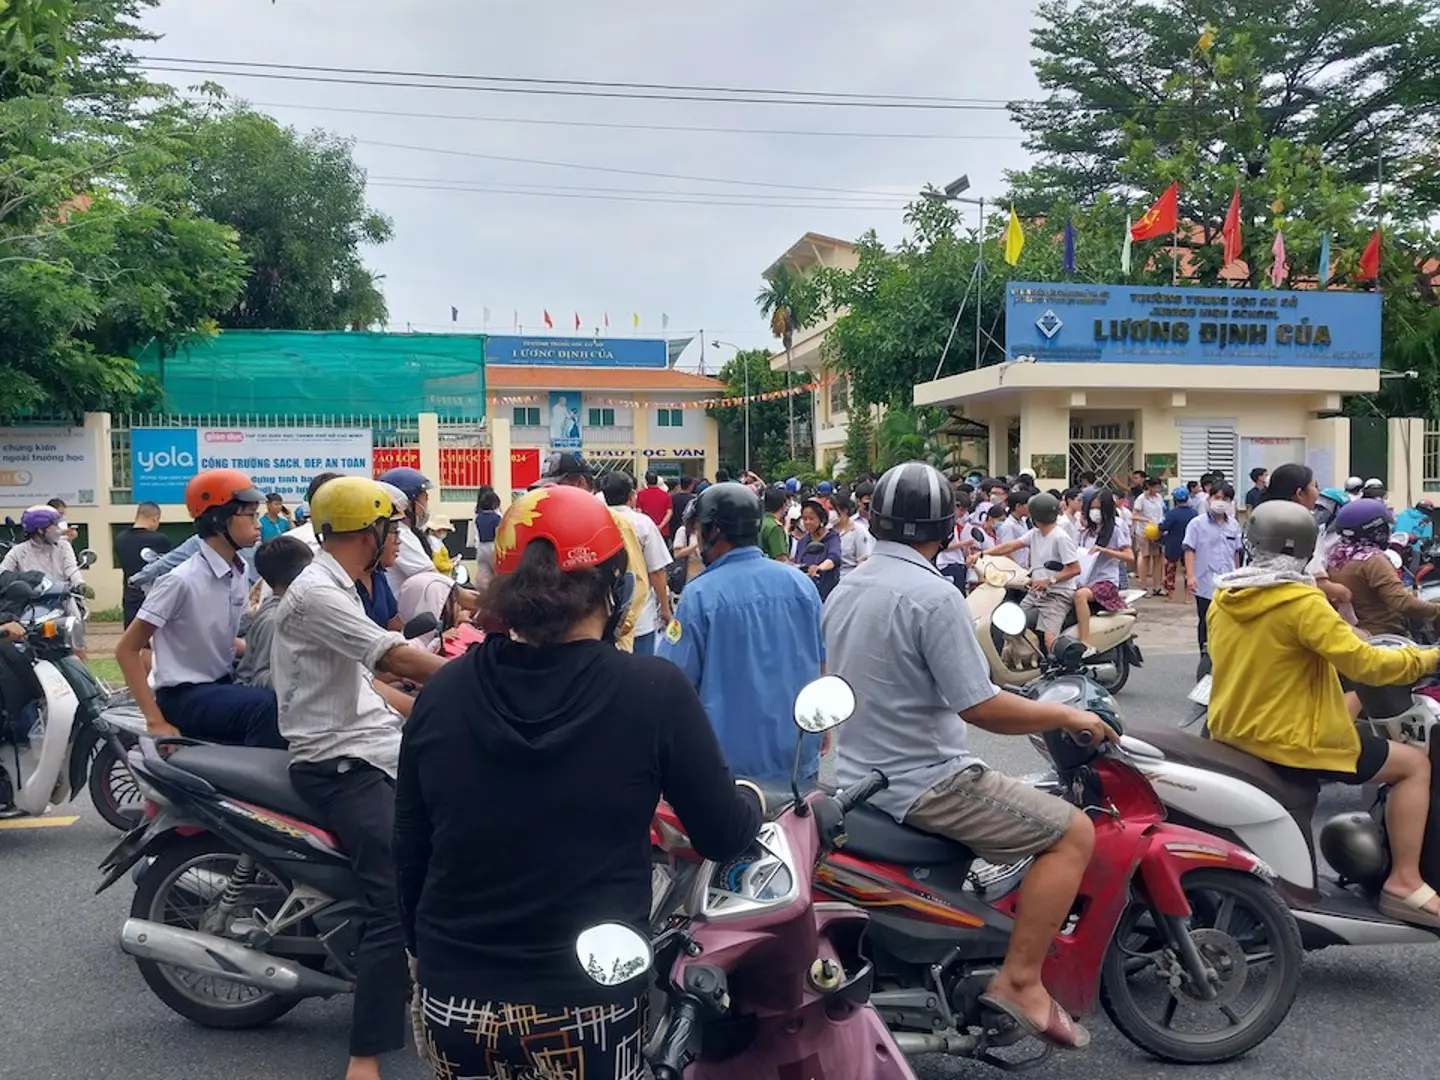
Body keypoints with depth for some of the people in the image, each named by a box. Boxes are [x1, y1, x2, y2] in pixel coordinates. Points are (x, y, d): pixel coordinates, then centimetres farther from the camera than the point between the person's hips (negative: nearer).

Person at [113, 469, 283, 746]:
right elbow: (126, 649, -14)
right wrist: (155, 721, -18)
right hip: (184, 696, -8)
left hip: (223, 684, 8)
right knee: (267, 706, -32)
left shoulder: (236, 572, 4)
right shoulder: (182, 580, -18)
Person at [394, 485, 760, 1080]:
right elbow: (722, 835, -5)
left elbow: (409, 853, 3)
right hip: (585, 1011, -3)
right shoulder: (654, 690, -15)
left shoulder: (442, 692, -6)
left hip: (451, 1004, 3)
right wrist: (751, 800, 17)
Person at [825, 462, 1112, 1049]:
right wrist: (1066, 715, -8)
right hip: (922, 783, -9)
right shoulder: (933, 596, -20)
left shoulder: (845, 590, 7)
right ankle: (1019, 979, -4)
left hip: (860, 775, 9)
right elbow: (979, 707, -22)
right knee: (1073, 832, -2)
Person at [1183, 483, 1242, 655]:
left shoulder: (1233, 525, 9)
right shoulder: (1198, 523, -4)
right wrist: (1190, 575, -17)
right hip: (1206, 584, -4)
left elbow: (1236, 552, 18)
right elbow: (1189, 550, -8)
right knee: (1206, 624, 5)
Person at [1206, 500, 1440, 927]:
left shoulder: (1223, 597, 3)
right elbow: (1363, 664, -21)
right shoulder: (1303, 603, -20)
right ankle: (1404, 882, 5)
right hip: (1288, 742, -8)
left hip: (1231, 732, 8)